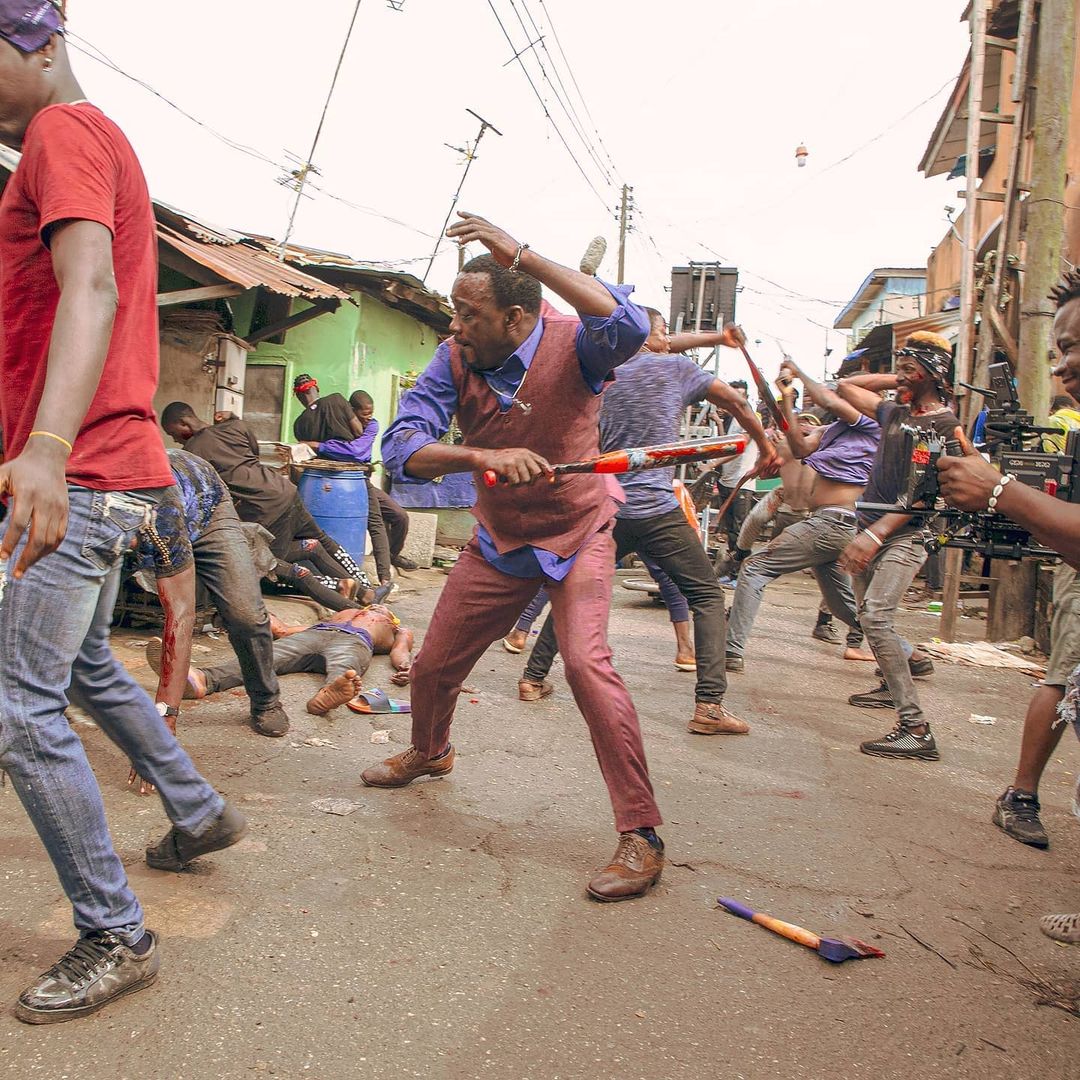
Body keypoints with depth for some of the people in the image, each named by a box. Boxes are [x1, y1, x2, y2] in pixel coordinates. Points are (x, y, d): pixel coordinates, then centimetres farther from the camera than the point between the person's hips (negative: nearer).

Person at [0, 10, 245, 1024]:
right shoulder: (99, 146, 24)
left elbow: (91, 291, -27)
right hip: (96, 472, 11)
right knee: (87, 669, 24)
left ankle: (115, 940, 4)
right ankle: (200, 812, 39)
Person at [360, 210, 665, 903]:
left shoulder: (572, 346, -23)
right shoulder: (456, 360, -13)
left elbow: (629, 327, -47)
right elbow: (401, 448, -22)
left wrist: (523, 257, -46)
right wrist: (484, 457, -40)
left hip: (579, 536, -4)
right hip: (498, 541, 5)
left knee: (587, 664, -26)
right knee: (434, 667, 13)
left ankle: (642, 836, -13)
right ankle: (429, 753, 49)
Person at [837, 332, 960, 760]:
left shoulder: (944, 424, -9)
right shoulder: (896, 412, 14)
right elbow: (844, 386, 27)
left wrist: (874, 535, -28)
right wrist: (896, 381, 15)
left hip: (904, 536, -9)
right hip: (871, 530, 9)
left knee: (876, 617, -24)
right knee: (870, 617, 19)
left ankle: (916, 728, -27)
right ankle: (894, 683, 42)